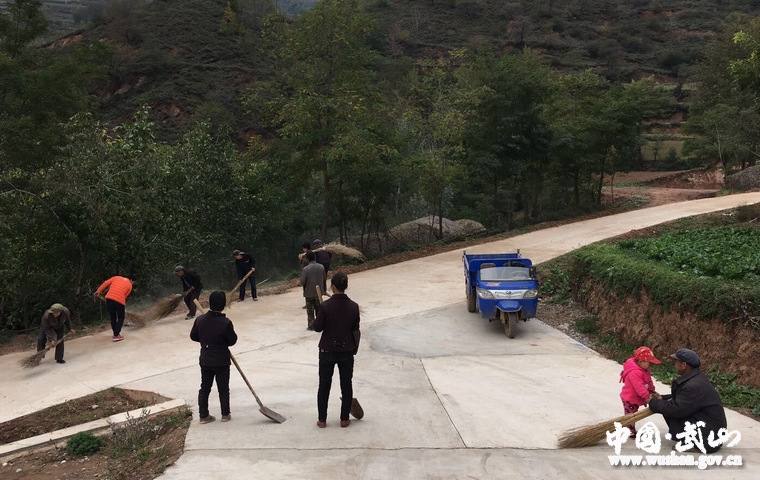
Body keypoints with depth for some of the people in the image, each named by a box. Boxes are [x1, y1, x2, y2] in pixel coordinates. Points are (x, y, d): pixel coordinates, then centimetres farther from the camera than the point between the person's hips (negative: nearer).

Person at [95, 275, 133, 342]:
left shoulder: (116, 277, 22)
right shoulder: (130, 285, 14)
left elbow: (106, 283, 11)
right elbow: (125, 296, 11)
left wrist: (98, 291, 13)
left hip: (109, 298, 3)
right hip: (119, 300, -3)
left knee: (113, 317, 19)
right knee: (121, 318, 13)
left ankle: (115, 333, 25)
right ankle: (116, 335, 3)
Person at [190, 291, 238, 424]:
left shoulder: (200, 319, -8)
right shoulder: (226, 323, -21)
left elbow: (193, 336, 5)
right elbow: (232, 341, -10)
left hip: (205, 360, 4)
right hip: (221, 361, -4)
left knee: (204, 388, 14)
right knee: (223, 388, 11)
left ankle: (203, 415, 19)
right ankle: (225, 414, 22)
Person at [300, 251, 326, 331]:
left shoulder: (305, 269, -18)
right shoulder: (321, 267, -5)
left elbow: (302, 282, -16)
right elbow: (324, 279, 3)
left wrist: (306, 286, 6)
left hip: (309, 292, -4)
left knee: (310, 311, 8)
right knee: (318, 309, 16)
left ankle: (311, 325, 12)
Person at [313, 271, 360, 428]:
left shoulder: (326, 306, -18)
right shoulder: (353, 306, -8)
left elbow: (317, 327, -10)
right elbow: (355, 331, 1)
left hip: (327, 351, -2)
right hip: (346, 351, 2)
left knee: (324, 386, 12)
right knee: (346, 385, 14)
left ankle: (322, 420, 20)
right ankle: (344, 419, 22)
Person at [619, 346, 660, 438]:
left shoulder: (643, 370, 3)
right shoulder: (634, 372, -33)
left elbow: (649, 382, 13)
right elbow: (639, 386, -35)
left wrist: (652, 391, 5)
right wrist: (647, 396, -33)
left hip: (635, 398, 11)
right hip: (629, 399, -11)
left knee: (633, 415, 19)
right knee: (630, 415, 0)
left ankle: (631, 430, 30)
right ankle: (631, 432, 9)